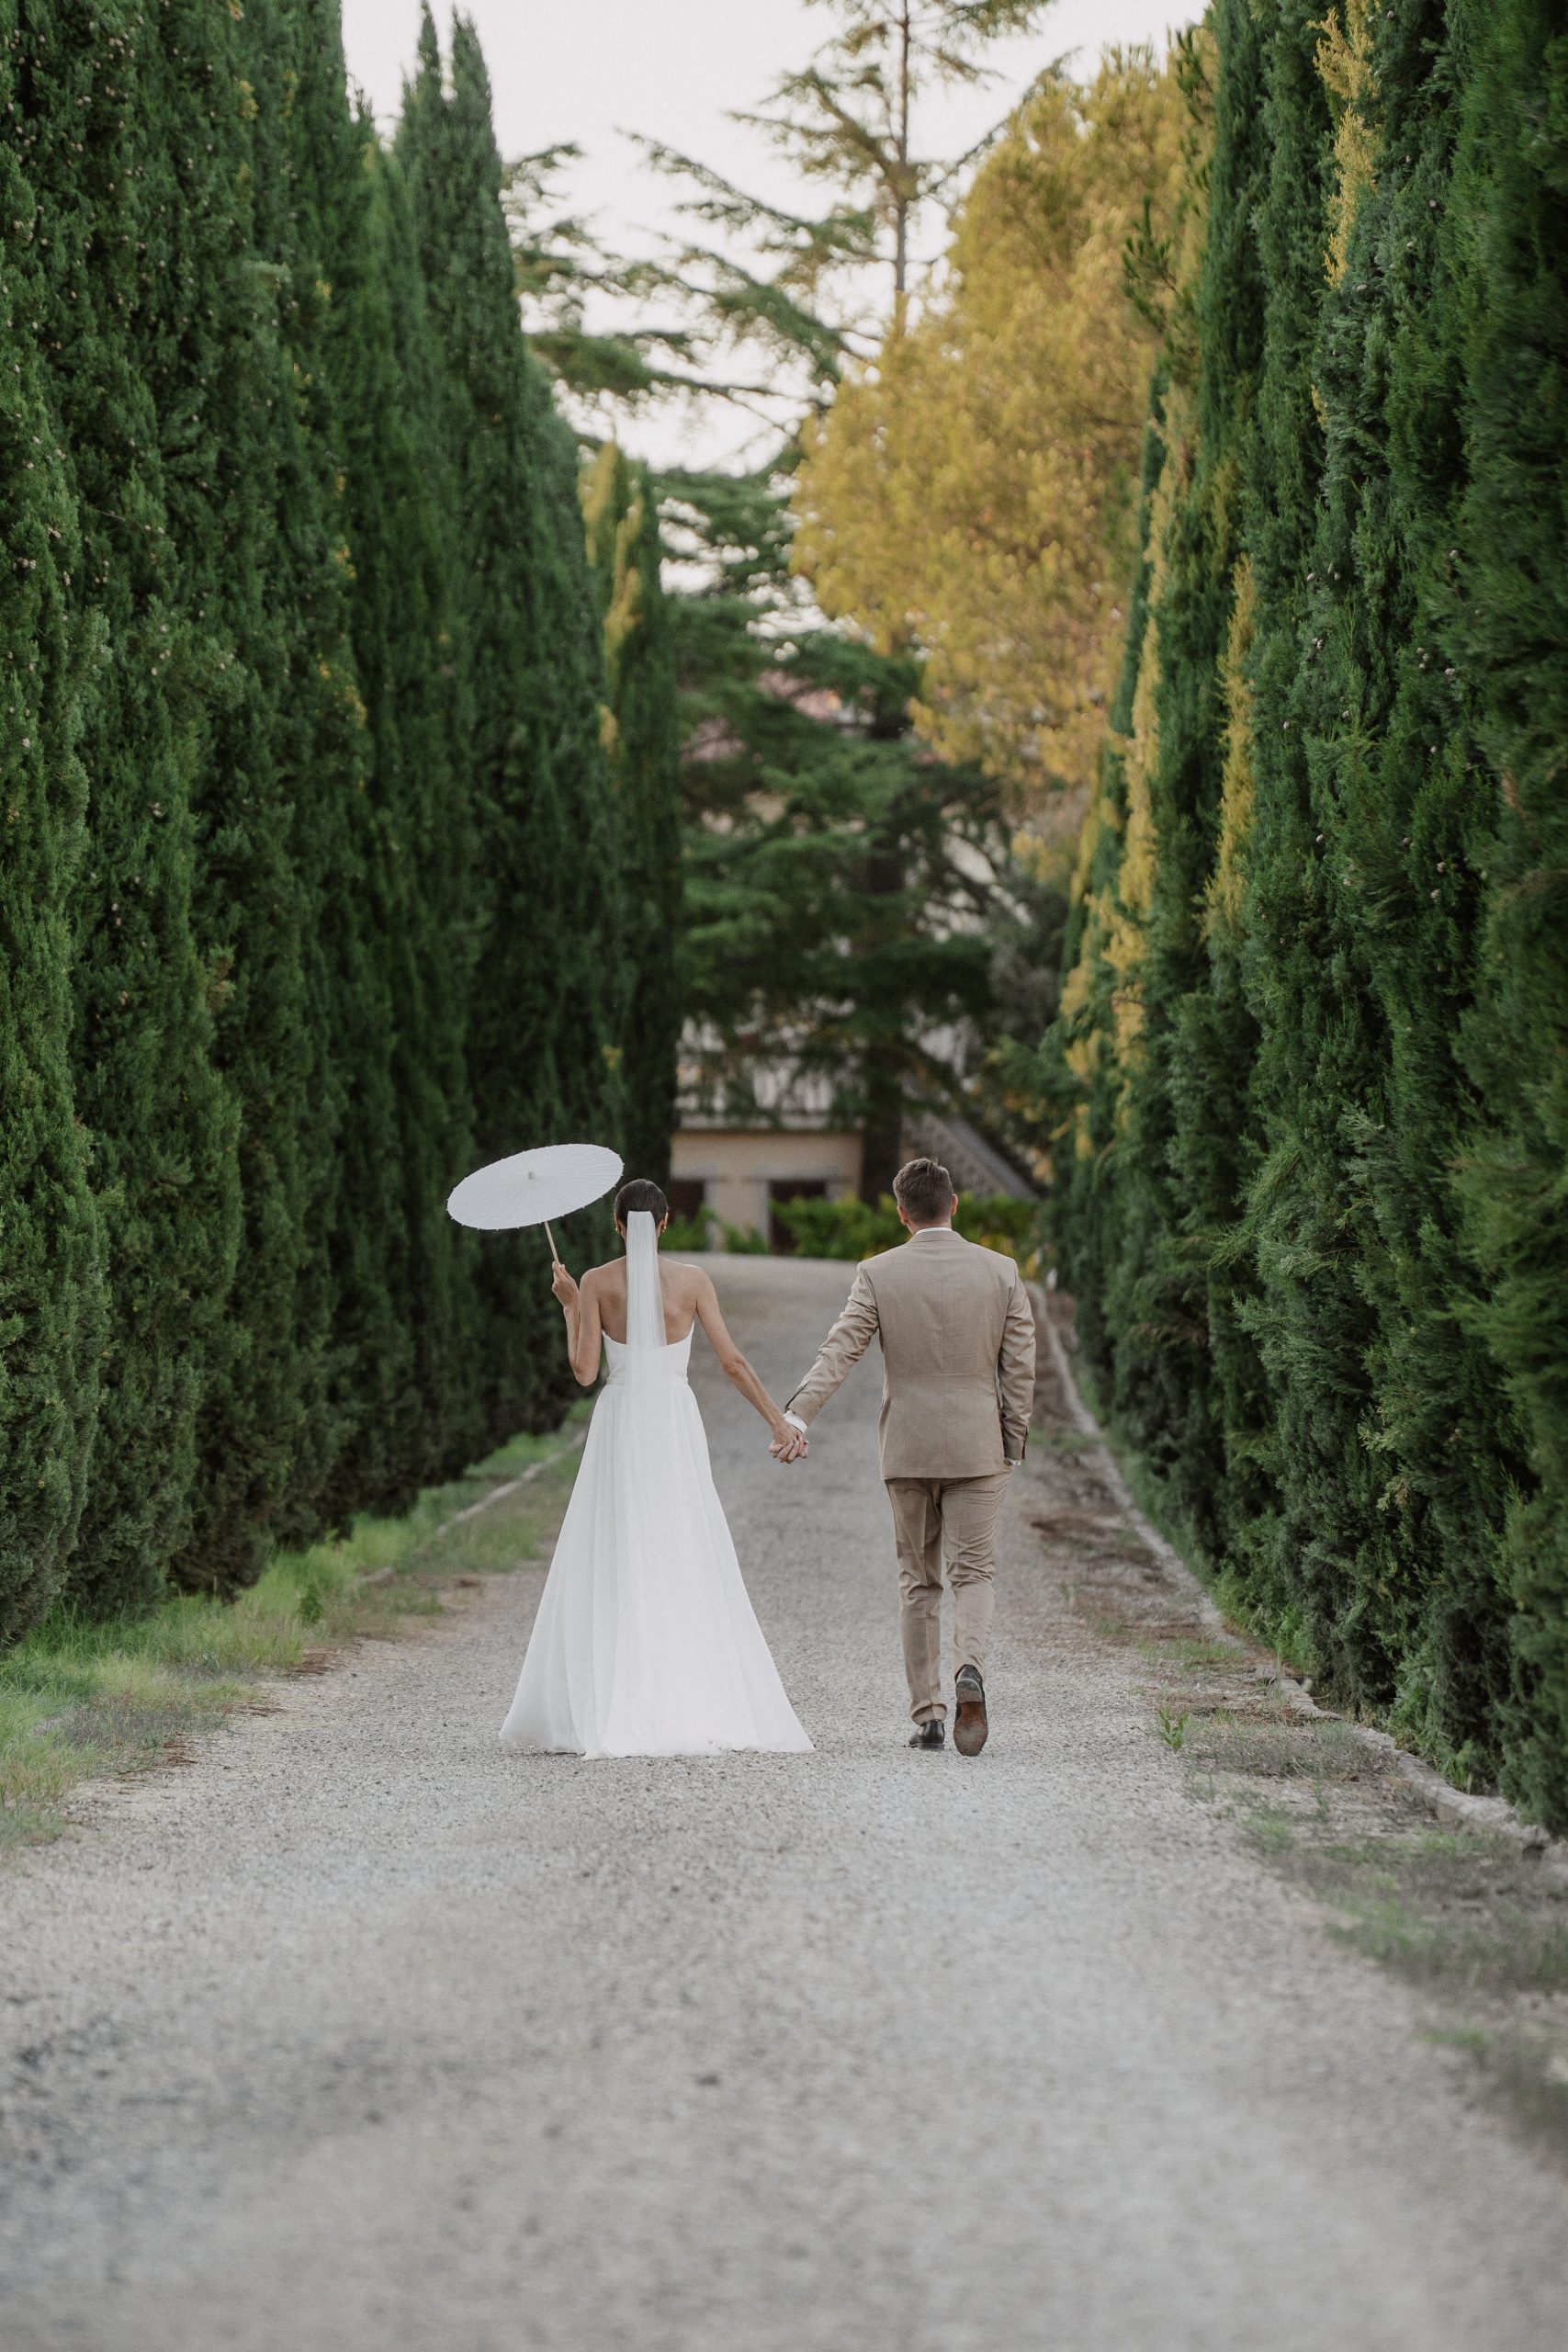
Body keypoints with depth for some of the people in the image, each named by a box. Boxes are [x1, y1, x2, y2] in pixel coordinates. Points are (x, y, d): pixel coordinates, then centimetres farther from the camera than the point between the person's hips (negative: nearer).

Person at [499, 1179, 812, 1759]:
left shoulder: (597, 1283, -3)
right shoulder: (692, 1281, -1)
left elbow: (585, 1372, -4)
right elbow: (733, 1362, -3)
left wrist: (571, 1306, 8)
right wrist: (779, 1421, 2)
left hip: (619, 1428, 0)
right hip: (676, 1428, 0)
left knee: (610, 1573, 3)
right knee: (688, 1570, 3)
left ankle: (600, 1714, -1)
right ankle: (705, 1708, -4)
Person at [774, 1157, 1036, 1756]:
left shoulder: (879, 1274, -3)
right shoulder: (1001, 1272, -1)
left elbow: (838, 1351, -14)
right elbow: (1020, 1368, 0)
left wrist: (797, 1416, -19)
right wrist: (1013, 1448, 8)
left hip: (907, 1449, 1)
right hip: (977, 1448, 0)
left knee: (918, 1581, 11)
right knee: (974, 1573, 4)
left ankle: (927, 1715, 11)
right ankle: (969, 1668, -25)